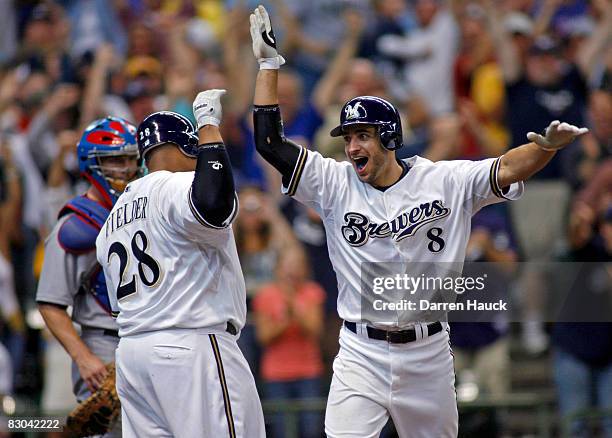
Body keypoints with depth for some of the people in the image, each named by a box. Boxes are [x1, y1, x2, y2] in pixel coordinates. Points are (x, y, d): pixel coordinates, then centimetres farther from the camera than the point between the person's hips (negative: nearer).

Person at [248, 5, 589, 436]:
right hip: (362, 355, -1)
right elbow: (269, 142, -3)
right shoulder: (336, 184, 0)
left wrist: (547, 146, -32)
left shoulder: (445, 182, -1)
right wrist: (269, 64, -5)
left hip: (428, 353, 1)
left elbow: (507, 169, -10)